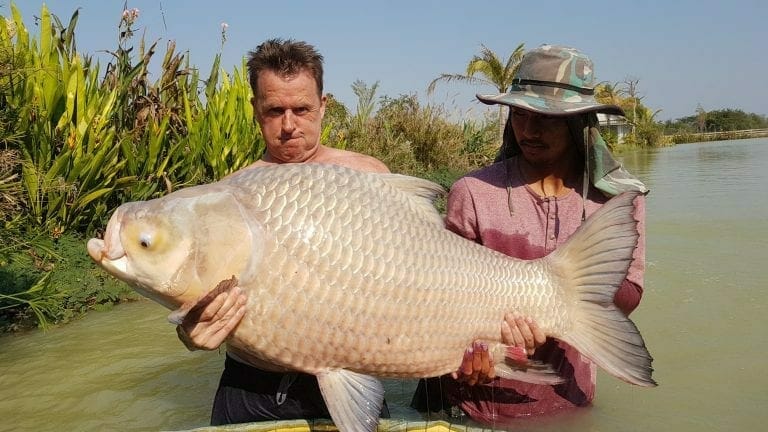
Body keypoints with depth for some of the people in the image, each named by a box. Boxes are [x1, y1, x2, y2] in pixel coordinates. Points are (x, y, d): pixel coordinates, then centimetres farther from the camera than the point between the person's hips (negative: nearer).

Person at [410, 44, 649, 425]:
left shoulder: (619, 197, -6)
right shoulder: (474, 192, -14)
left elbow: (627, 292, -13)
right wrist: (467, 344, -29)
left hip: (564, 398, 3)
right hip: (472, 392, -2)